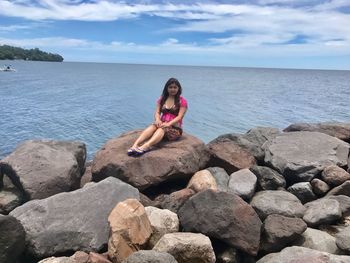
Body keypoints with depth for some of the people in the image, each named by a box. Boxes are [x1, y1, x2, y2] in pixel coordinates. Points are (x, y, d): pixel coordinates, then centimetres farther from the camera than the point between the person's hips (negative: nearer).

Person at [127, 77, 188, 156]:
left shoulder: (182, 101, 2)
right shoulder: (162, 99, 15)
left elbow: (180, 117, -10)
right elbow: (157, 112, 4)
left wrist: (168, 124, -27)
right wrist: (157, 119, -20)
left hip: (175, 128, -3)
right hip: (162, 124, 4)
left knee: (162, 129, -37)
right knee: (152, 126, -32)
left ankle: (146, 146, -65)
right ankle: (135, 145, -56)